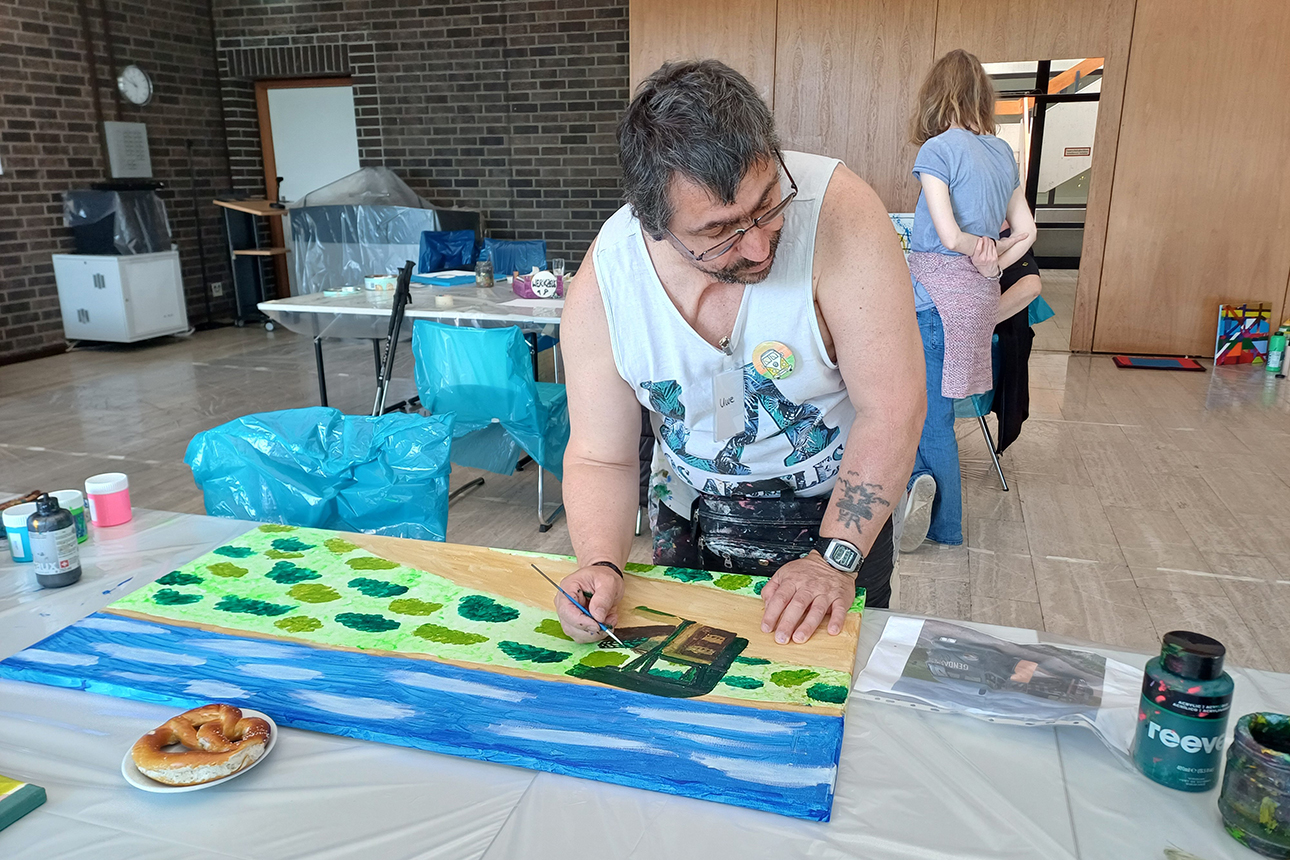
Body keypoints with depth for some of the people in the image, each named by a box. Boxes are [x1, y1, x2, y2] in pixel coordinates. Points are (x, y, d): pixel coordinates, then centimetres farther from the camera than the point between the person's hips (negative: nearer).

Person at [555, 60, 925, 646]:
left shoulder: (835, 209, -30)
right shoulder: (601, 288, -21)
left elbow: (891, 410, -27)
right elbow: (600, 459, -12)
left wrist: (834, 559, -30)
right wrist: (600, 565, -29)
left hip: (836, 511, -2)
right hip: (690, 520, 2)